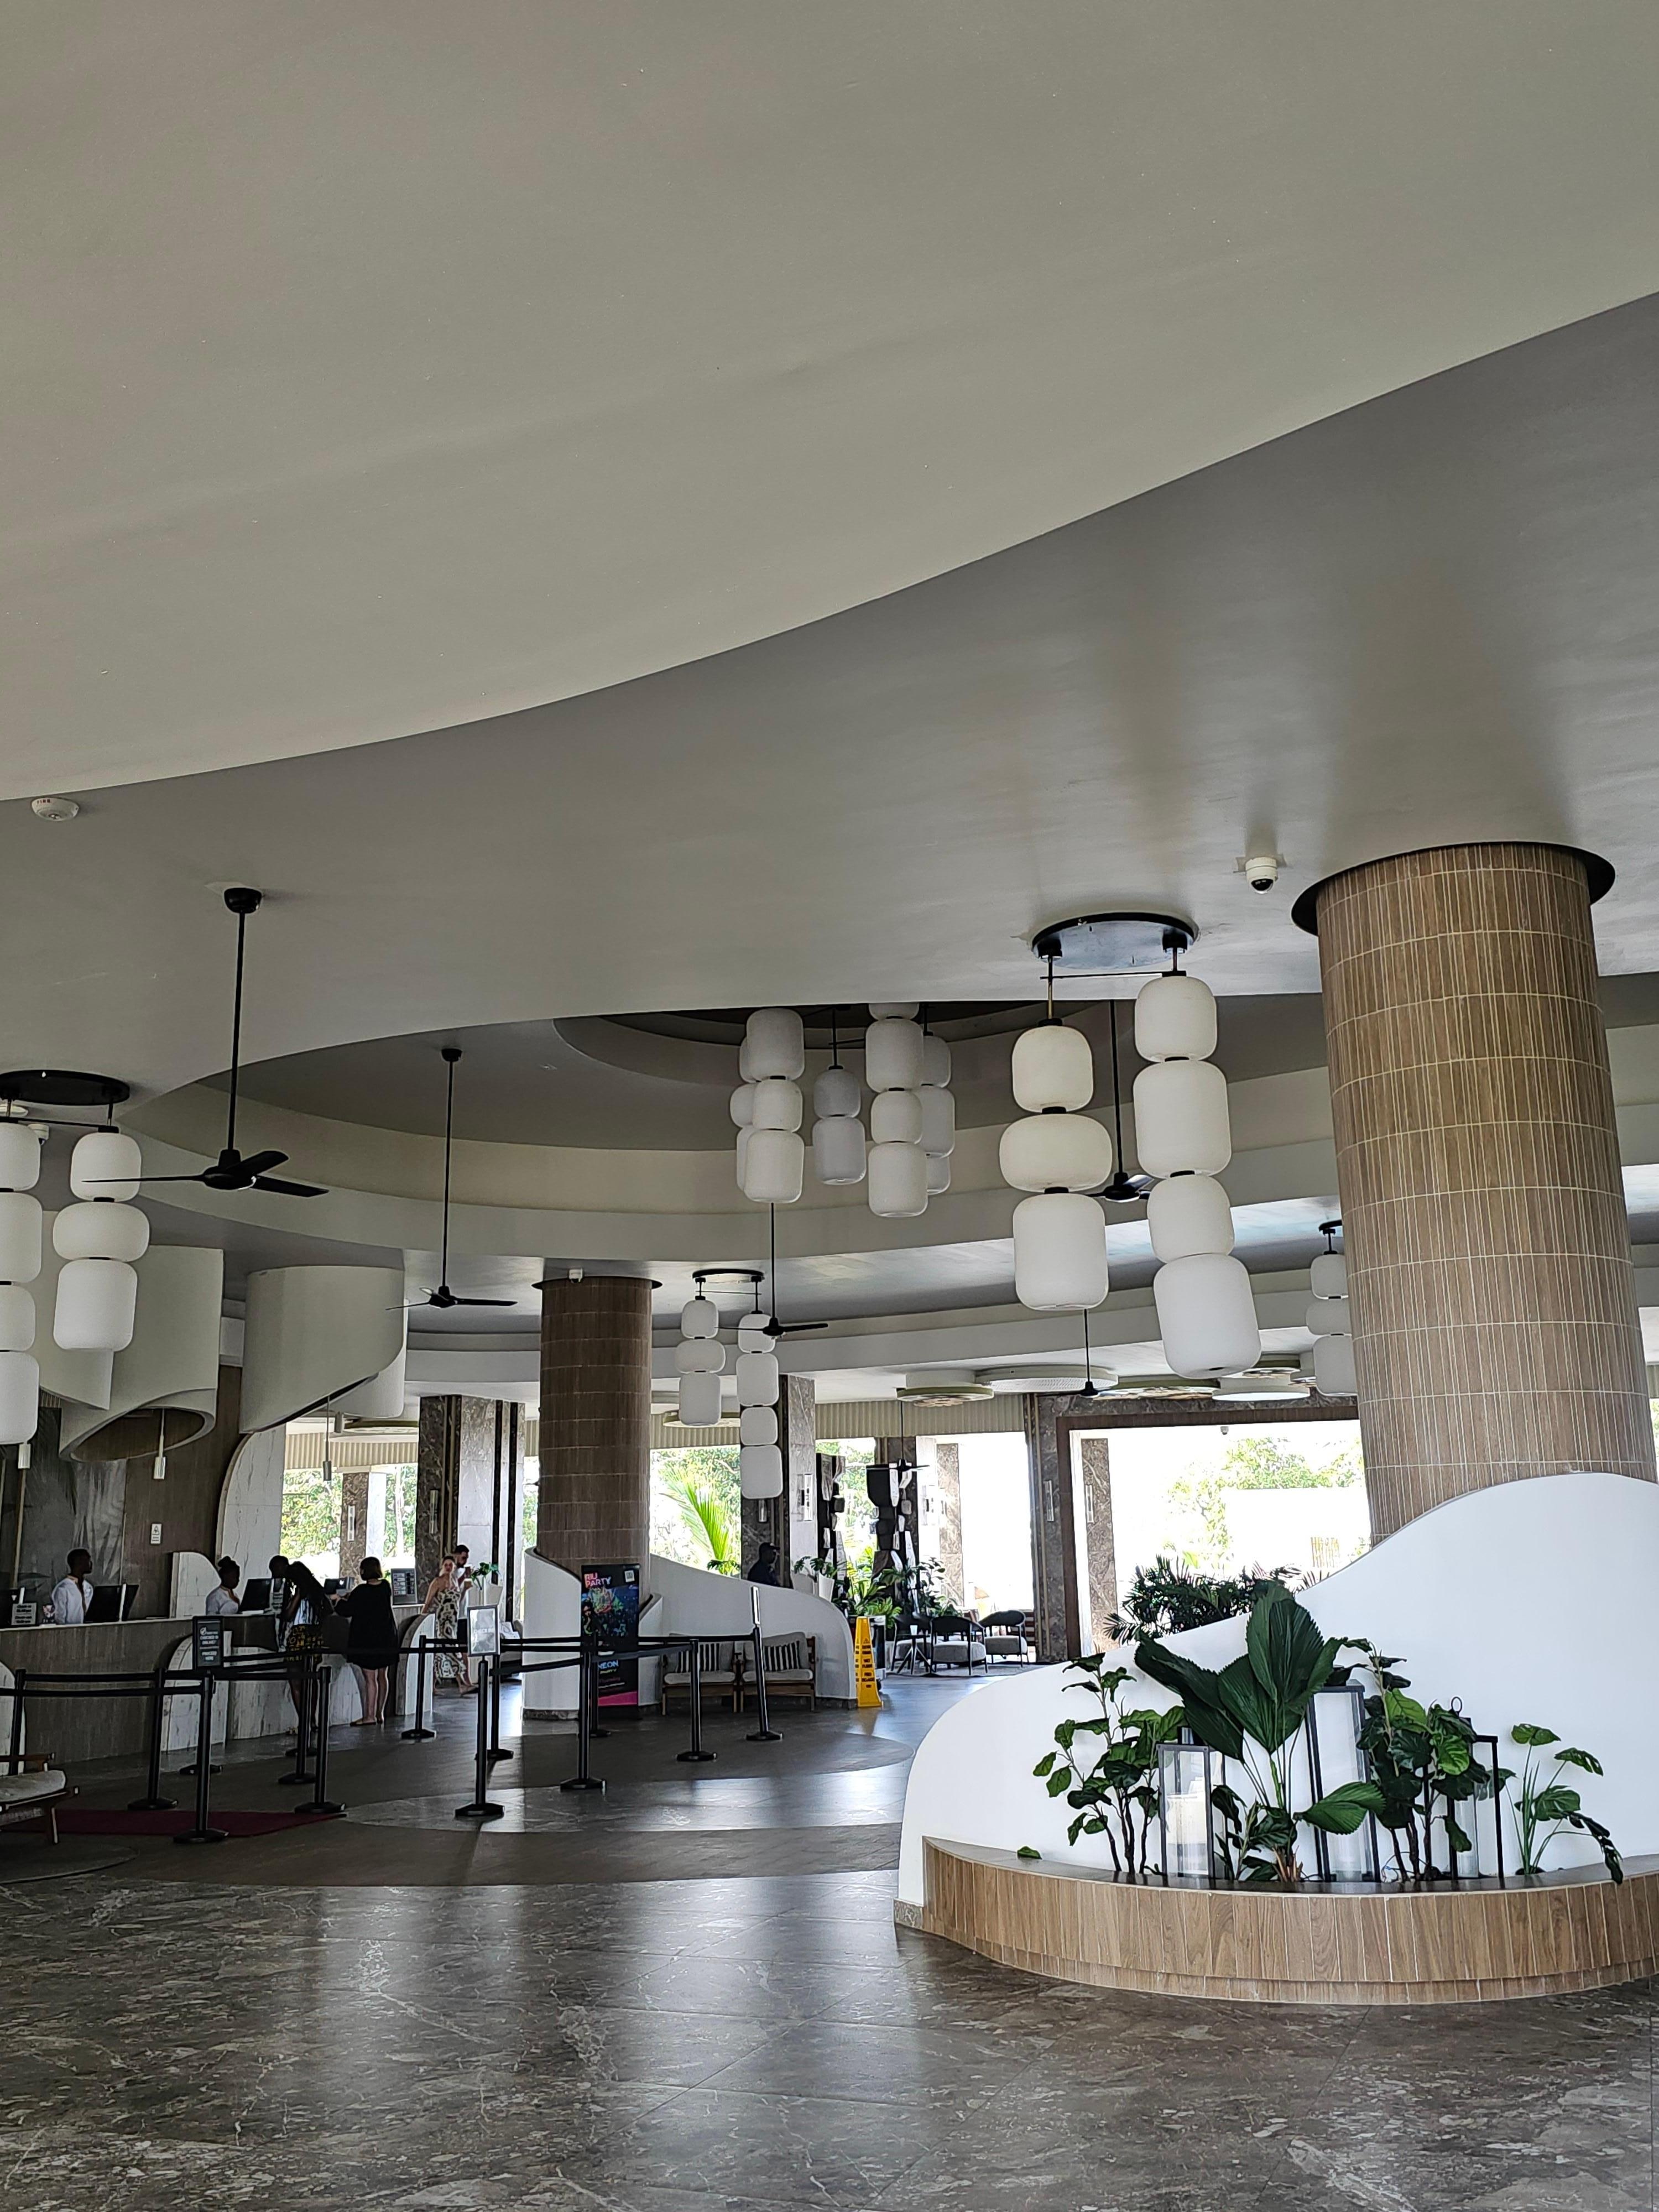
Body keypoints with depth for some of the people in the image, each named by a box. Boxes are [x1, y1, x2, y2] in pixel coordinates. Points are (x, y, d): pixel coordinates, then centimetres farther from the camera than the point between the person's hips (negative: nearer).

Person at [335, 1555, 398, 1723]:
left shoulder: (362, 1591, -15)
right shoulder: (386, 1587, 3)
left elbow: (347, 1611, -8)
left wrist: (342, 1601, 13)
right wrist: (353, 1597, 26)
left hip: (367, 1639, -6)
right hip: (387, 1638, 6)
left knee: (370, 1679, -4)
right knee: (382, 1677, 13)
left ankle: (370, 1716, -3)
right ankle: (380, 1713, 20)